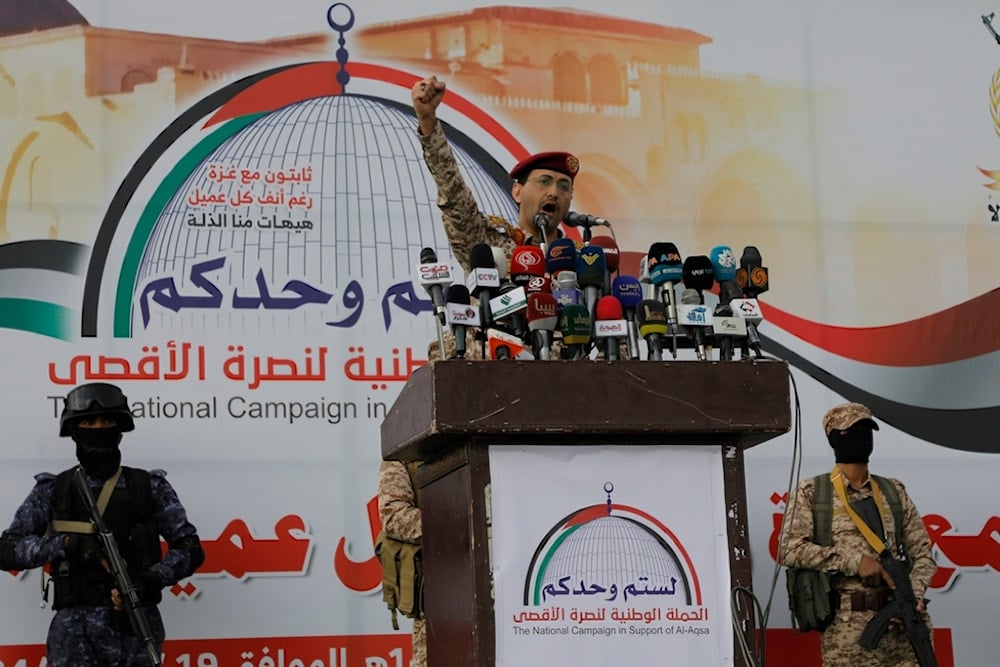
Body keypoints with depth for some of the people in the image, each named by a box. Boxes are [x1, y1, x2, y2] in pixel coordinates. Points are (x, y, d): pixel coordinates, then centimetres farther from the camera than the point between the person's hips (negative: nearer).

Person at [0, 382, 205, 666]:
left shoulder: (149, 487, 11)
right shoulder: (53, 490, 10)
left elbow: (190, 549, 7)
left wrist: (152, 579, -13)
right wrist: (67, 544, -13)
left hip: (138, 625, 1)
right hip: (75, 629, 0)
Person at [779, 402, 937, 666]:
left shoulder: (893, 492, 16)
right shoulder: (812, 493, 4)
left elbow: (921, 552, 15)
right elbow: (790, 550, -8)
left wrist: (914, 594, -5)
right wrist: (854, 560, -13)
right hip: (848, 627, -4)